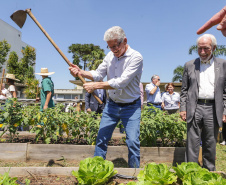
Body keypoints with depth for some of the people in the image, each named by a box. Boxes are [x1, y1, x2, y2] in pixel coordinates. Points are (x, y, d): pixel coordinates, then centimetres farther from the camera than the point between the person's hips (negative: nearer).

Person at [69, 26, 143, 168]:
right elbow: (99, 74, 7)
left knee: (133, 141, -6)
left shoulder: (136, 57, -17)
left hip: (131, 107, -5)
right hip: (112, 104, 5)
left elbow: (121, 82, -25)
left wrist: (95, 85, -22)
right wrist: (81, 72, -10)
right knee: (101, 138, 8)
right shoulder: (110, 55, 3)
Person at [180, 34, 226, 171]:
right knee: (193, 143, 2)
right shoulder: (190, 65, 9)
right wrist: (183, 108, 0)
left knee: (210, 144, 10)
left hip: (213, 109, 1)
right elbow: (184, 90, 8)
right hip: (194, 108, 0)